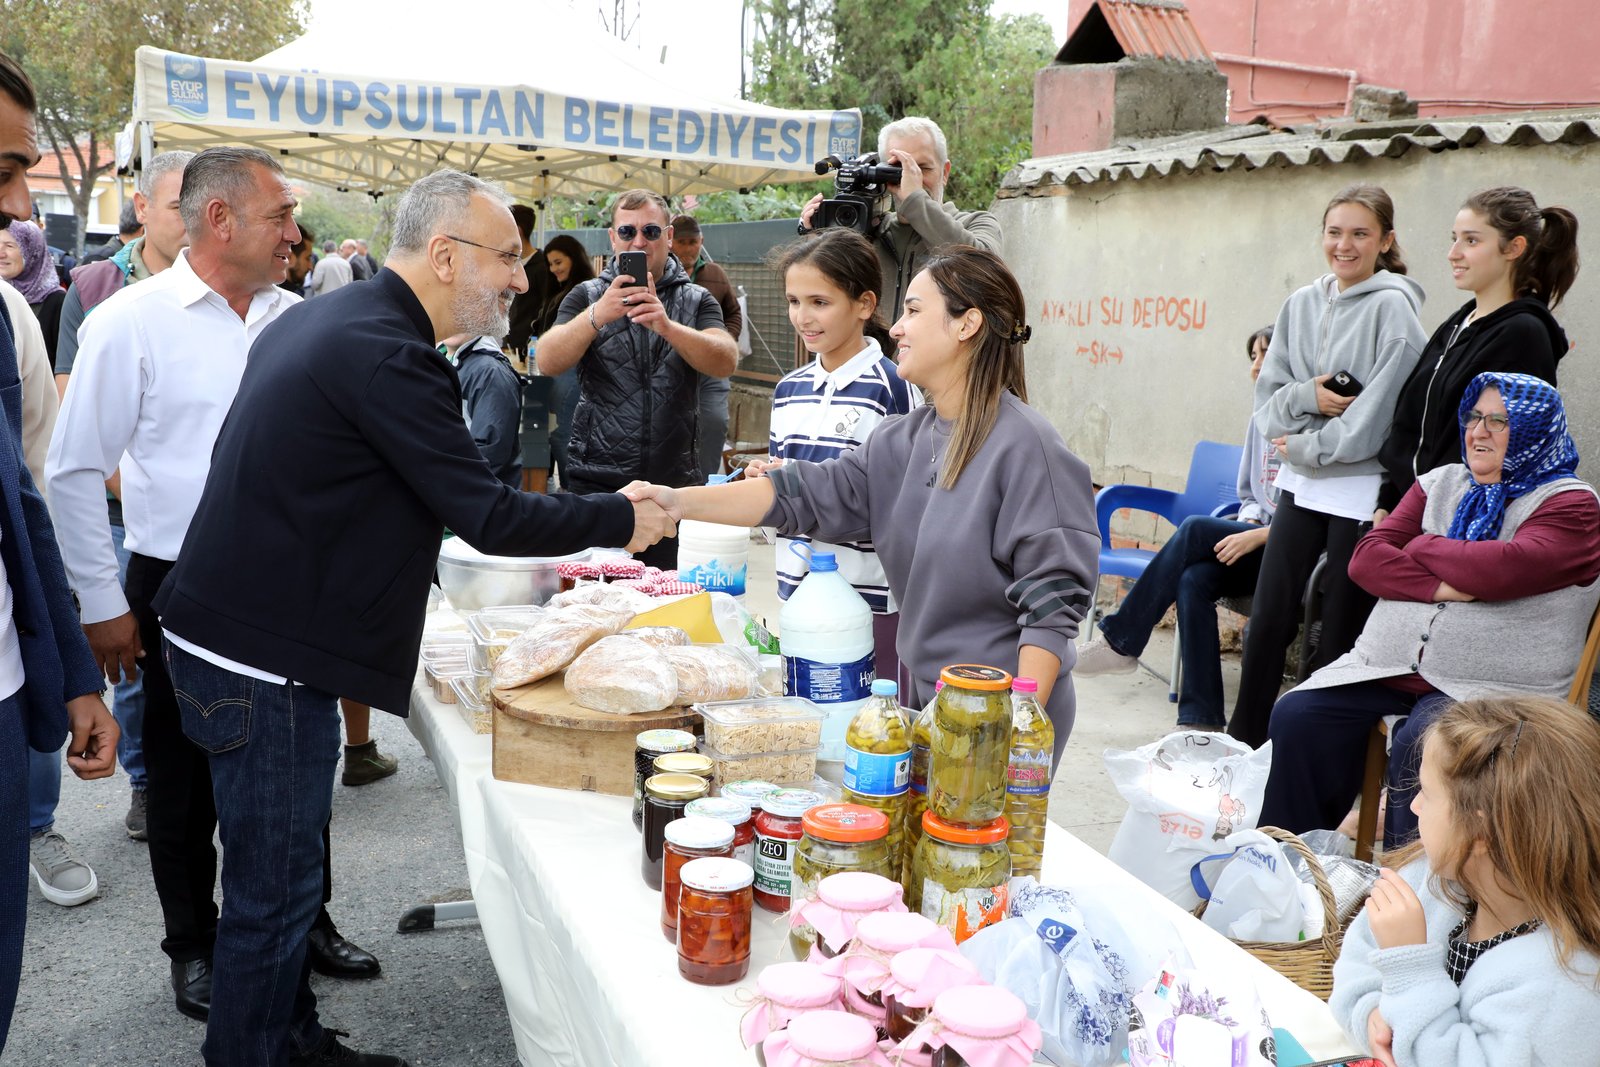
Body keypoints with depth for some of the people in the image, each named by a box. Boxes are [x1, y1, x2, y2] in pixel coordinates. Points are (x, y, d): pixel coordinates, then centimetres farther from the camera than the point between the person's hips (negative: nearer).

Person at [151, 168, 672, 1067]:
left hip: (234, 633, 11)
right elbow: (489, 518, -22)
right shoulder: (385, 354, -22)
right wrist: (622, 520, -10)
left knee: (282, 876, 20)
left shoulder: (319, 319, 11)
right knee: (274, 889, 2)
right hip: (264, 661, -11)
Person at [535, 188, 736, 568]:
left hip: (673, 481, 0)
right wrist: (598, 315, -24)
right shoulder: (587, 296, 8)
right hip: (595, 480, 0)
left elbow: (726, 363, -10)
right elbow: (547, 362, -8)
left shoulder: (696, 301, 8)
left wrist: (667, 326, -27)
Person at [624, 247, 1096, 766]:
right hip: (922, 694, 7)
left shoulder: (1024, 445, -16)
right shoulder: (903, 441, 6)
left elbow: (1053, 601, -18)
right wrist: (680, 500, -9)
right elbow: (808, 493, 0)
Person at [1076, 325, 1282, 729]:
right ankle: (1201, 719, -24)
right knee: (1193, 580, -25)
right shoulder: (1259, 421, 15)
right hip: (1256, 547, 6)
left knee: (1195, 529, -27)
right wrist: (1247, 523, 0)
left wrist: (1256, 536, -20)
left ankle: (1120, 639, -16)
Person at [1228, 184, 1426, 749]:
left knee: (1340, 629, 3)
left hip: (1361, 486, -5)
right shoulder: (1302, 304, 9)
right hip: (1299, 483, 6)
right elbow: (1267, 394, 8)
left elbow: (1382, 410, -14)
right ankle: (1245, 739, 23)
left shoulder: (1392, 305, -8)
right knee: (1268, 618, 9)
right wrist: (1307, 396, -12)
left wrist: (1308, 447, -9)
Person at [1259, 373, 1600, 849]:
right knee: (1296, 717, -16)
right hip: (1388, 665, 5)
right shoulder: (1441, 483, 18)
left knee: (1419, 747, -33)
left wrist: (1422, 547, -2)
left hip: (1494, 689, -5)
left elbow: (1500, 568, -19)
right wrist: (1442, 587, -11)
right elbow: (1366, 558, 5)